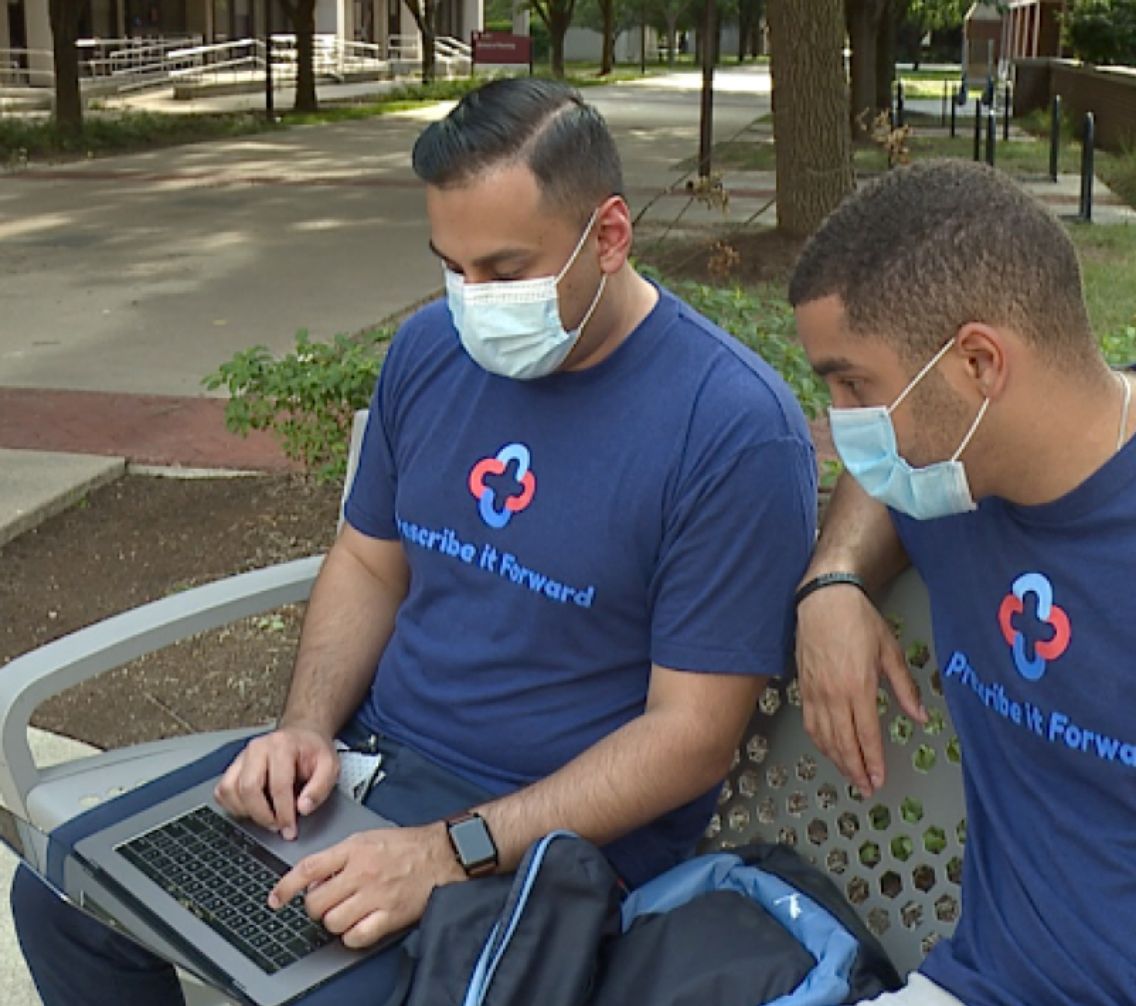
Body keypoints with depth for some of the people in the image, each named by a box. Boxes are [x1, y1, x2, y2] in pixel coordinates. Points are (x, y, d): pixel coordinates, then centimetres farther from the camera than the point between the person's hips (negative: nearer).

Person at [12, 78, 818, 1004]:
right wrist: (307, 725, -5)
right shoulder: (432, 347, 2)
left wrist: (453, 852, -25)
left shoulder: (735, 428, -19)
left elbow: (693, 734, -18)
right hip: (367, 754, 6)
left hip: (556, 835, -6)